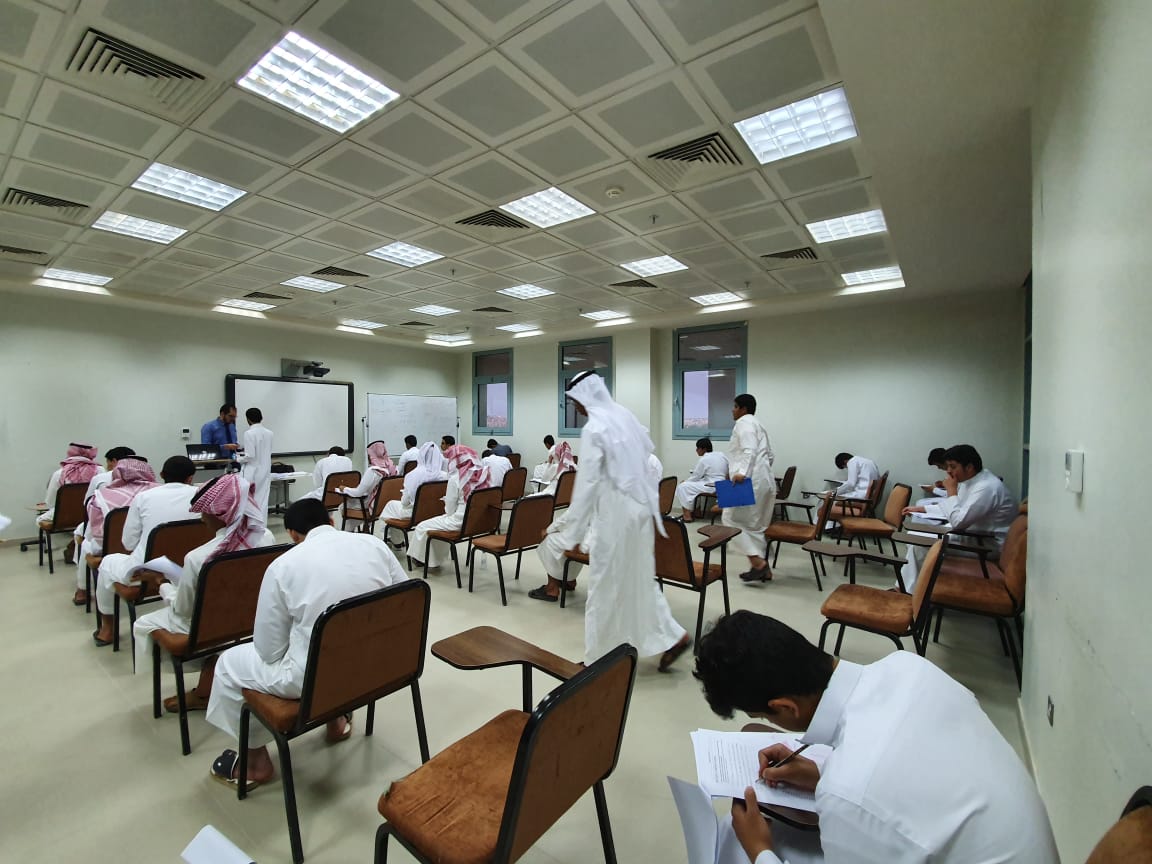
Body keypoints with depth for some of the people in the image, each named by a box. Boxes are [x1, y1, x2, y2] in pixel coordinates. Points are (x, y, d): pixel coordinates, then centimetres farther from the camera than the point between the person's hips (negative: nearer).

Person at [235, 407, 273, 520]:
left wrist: (238, 458, 3)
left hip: (252, 472, -5)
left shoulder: (249, 433, -13)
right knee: (262, 501, 8)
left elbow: (250, 456, -17)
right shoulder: (269, 433, 3)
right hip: (265, 471, 5)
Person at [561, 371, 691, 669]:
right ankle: (671, 636, 23)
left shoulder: (594, 428, -18)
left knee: (607, 586, 6)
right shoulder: (624, 414, 7)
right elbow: (648, 449, 15)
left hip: (615, 515, -8)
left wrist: (572, 534, -14)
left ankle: (600, 659, 20)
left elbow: (587, 484, -19)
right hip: (639, 508, 8)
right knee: (638, 579, 20)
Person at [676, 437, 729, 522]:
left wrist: (685, 481, 10)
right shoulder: (722, 455, 8)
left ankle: (687, 514, -7)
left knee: (682, 487, -6)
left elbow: (695, 477, -7)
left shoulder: (703, 459, -13)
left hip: (711, 487, -9)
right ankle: (694, 509, 22)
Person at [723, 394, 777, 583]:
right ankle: (761, 567, 14)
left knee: (731, 519, -4)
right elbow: (770, 456, 26)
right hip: (764, 481, 10)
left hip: (750, 481, -10)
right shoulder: (757, 424, 25)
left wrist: (742, 472, -32)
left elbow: (749, 450, -21)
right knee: (754, 524, 13)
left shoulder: (743, 423, -5)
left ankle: (757, 562, -10)